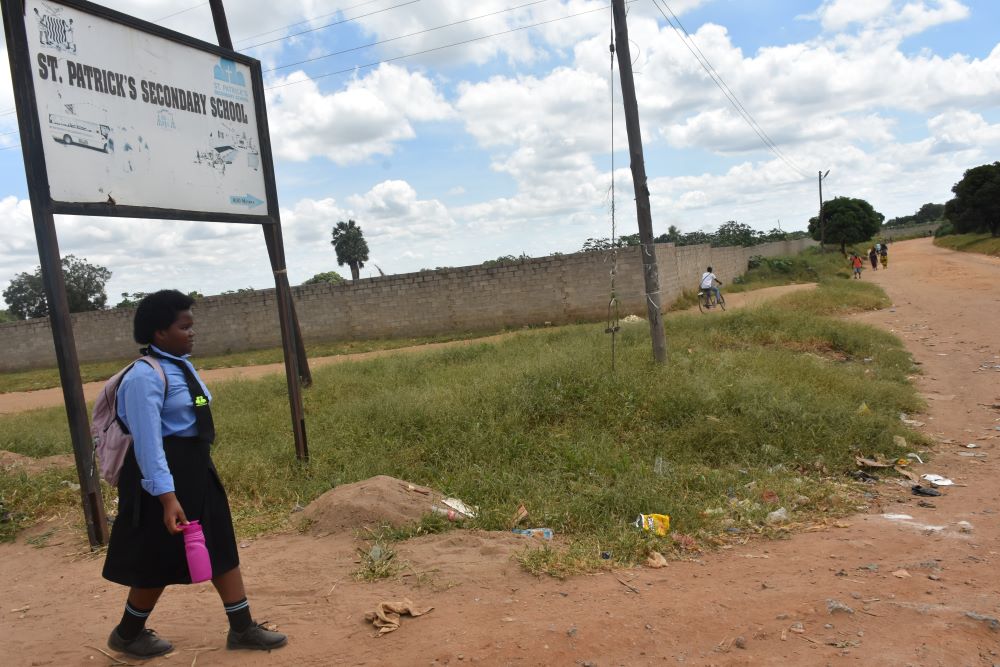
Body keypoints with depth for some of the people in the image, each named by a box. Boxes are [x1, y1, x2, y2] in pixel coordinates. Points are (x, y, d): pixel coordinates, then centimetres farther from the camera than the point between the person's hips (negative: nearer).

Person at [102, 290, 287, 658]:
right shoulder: (145, 377, -22)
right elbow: (147, 441, -25)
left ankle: (242, 628, 23)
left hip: (196, 468, 9)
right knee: (160, 560, 8)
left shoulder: (182, 366, 7)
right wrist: (167, 497, -29)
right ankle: (127, 634, 34)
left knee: (222, 545, 12)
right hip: (165, 474, -9)